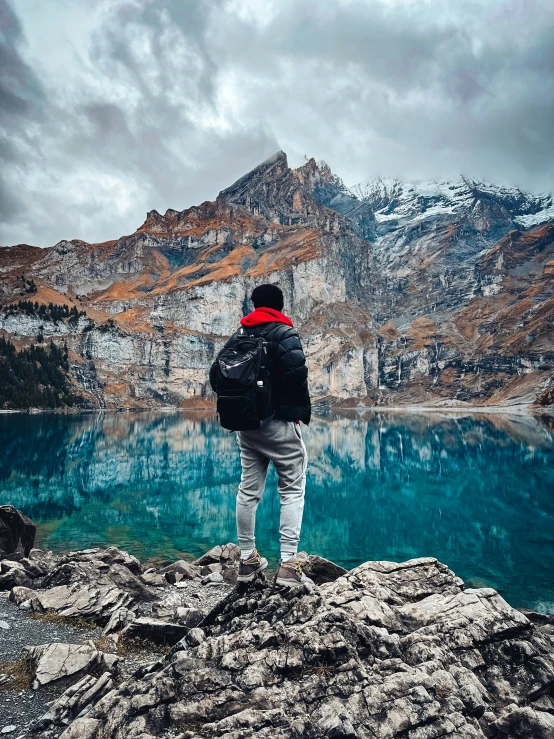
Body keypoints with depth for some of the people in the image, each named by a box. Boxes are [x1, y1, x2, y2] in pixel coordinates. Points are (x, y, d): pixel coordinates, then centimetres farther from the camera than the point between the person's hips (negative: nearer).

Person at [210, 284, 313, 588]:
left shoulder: (239, 335, 11)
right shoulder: (285, 333, -7)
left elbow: (215, 373, 9)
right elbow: (297, 371, -22)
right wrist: (304, 409, -10)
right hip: (279, 423, -6)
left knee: (248, 490, 13)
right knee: (292, 490, 2)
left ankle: (248, 560, 22)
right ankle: (288, 564, -2)